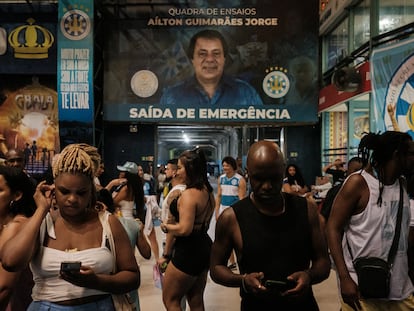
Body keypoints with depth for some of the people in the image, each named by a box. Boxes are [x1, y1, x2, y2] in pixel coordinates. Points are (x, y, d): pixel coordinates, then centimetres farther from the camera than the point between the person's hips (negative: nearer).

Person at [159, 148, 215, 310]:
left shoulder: (188, 194, -21)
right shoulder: (208, 192, 7)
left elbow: (184, 229, -28)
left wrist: (166, 226, -10)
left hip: (189, 251, -9)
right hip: (203, 247, 9)